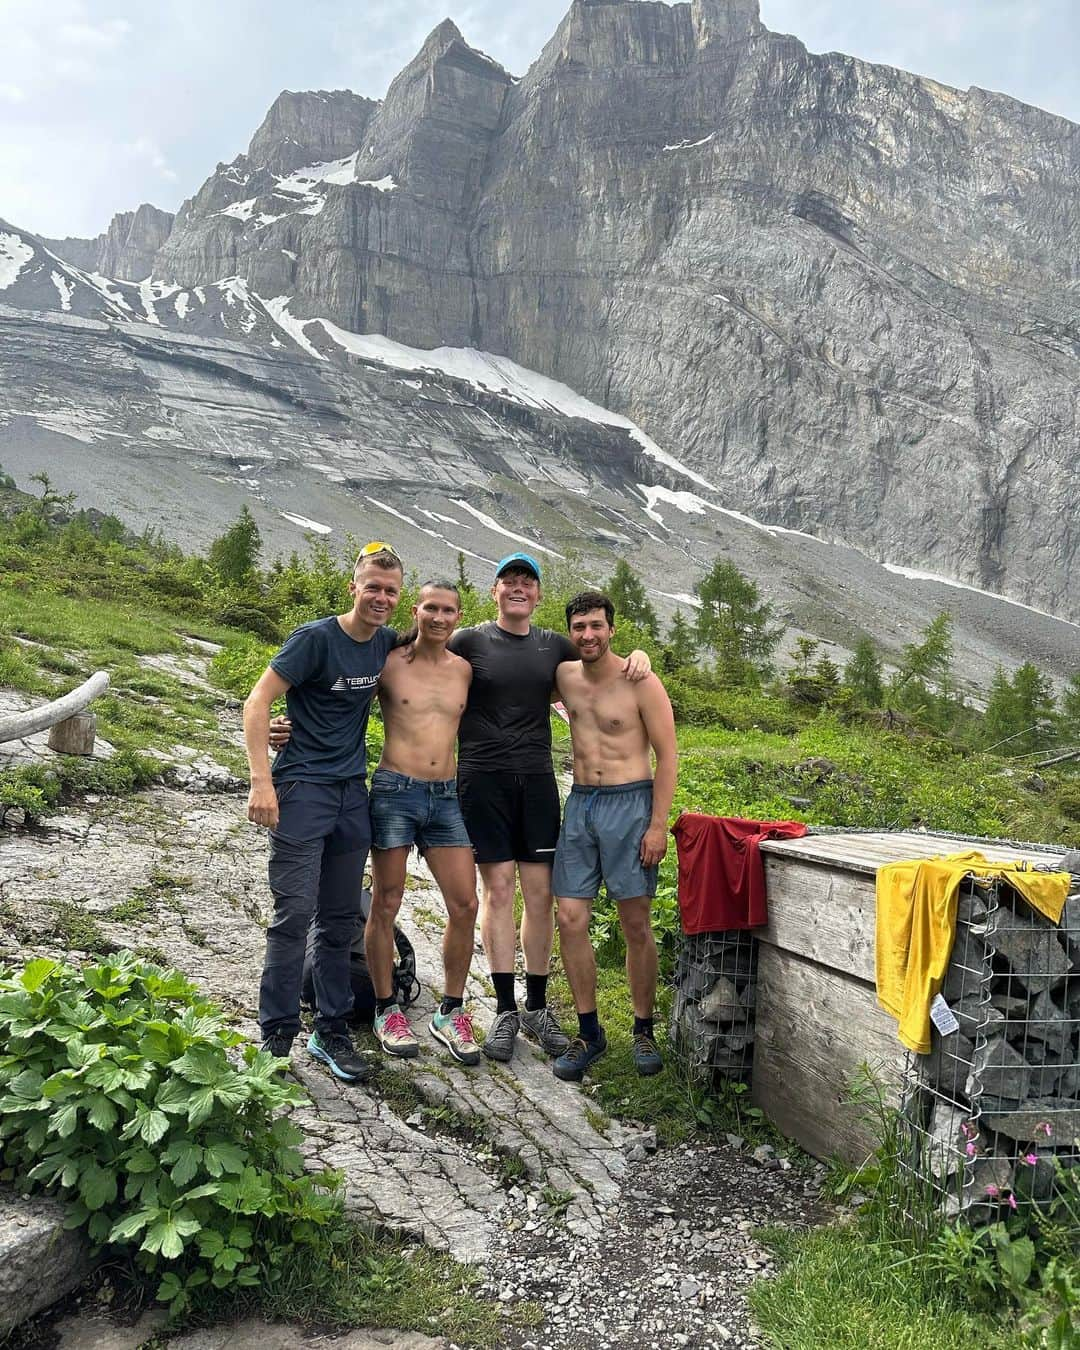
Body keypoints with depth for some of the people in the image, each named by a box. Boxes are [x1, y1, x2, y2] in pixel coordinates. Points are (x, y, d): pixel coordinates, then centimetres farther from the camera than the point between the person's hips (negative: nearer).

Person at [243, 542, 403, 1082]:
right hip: (302, 788, -6)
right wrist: (262, 782, -19)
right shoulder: (316, 638, -12)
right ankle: (276, 1036, 8)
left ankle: (331, 1032, 22)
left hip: (352, 793, 6)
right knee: (295, 913, -6)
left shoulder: (387, 643, 6)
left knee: (340, 919, 11)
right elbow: (256, 703, -13)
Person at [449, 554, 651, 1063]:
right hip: (483, 778, -3)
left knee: (539, 892, 3)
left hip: (537, 779, 3)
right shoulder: (468, 641, 3)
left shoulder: (554, 645, 12)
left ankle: (537, 1007, 16)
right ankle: (505, 1010, 8)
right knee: (497, 888, -2)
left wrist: (636, 657, 5)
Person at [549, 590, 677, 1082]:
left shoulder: (641, 684, -7)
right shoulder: (564, 677, 7)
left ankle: (643, 1031, 18)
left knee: (636, 926, 2)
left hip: (629, 803, -4)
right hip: (579, 803, 5)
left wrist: (658, 825, -12)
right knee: (570, 920, 1)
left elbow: (667, 757, -6)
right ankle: (588, 1032, 14)